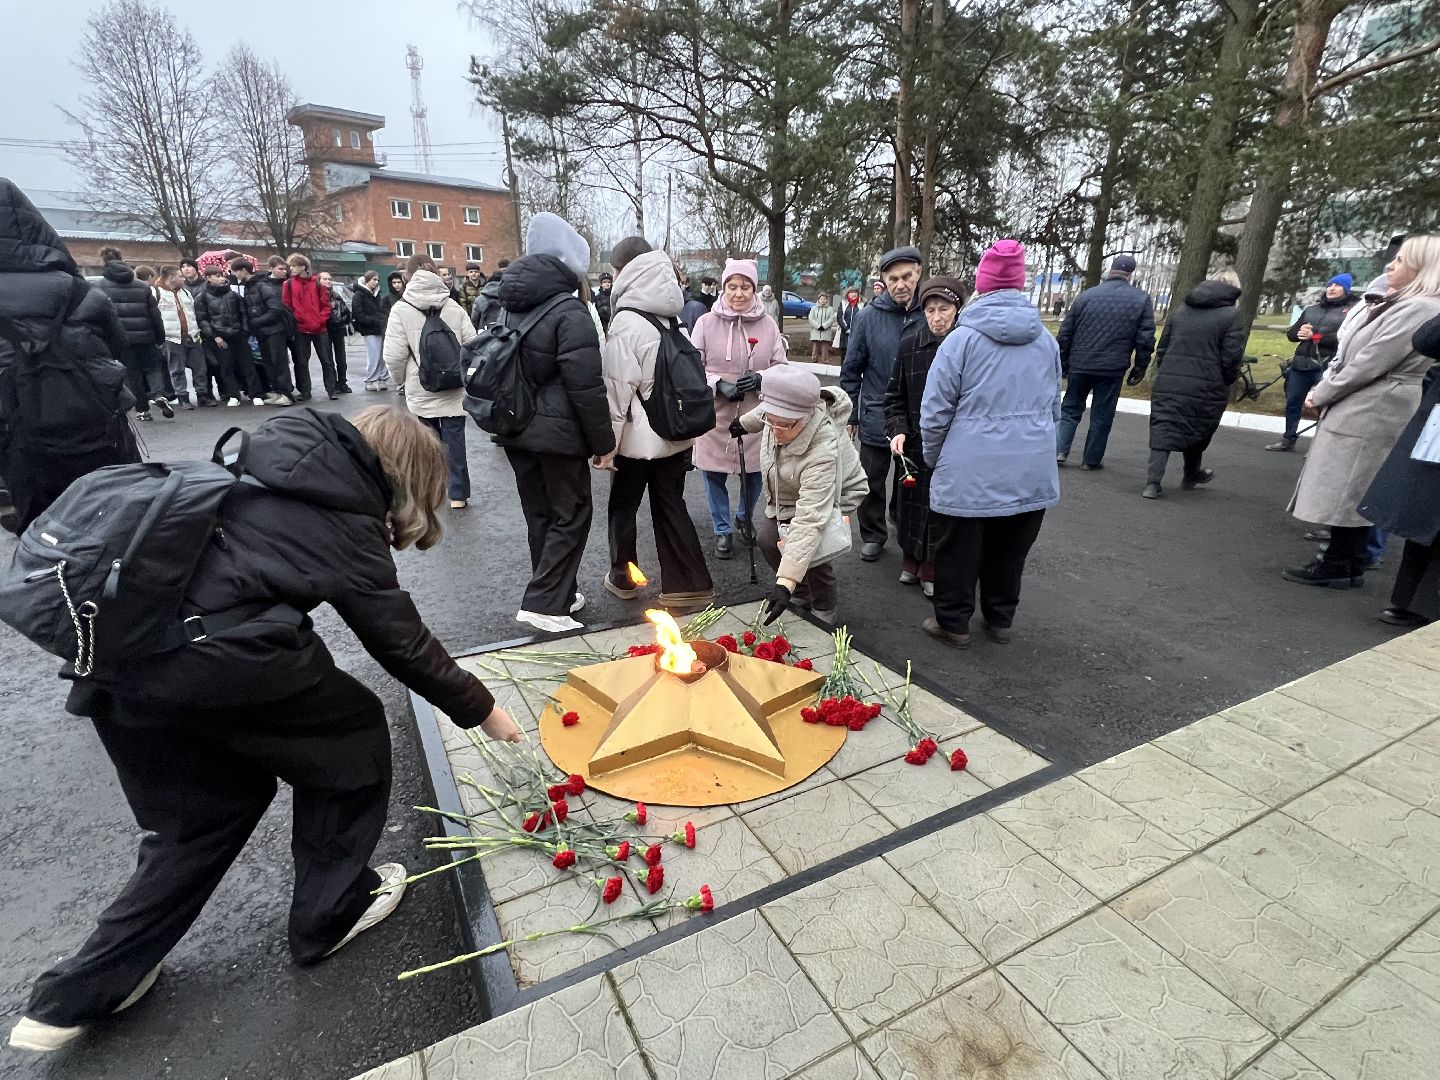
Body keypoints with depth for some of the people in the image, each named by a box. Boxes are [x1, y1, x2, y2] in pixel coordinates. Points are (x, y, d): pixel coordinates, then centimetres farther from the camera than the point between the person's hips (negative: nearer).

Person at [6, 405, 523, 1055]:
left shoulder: (266, 451, 15)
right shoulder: (346, 526, -4)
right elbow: (403, 644, 1)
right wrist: (479, 709, 13)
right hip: (214, 662, -8)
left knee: (206, 806, 24)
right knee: (350, 735, 14)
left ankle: (78, 994, 33)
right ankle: (330, 914, 29)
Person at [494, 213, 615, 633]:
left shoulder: (507, 305, 10)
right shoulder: (569, 311, -14)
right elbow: (586, 388, -18)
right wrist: (603, 442, -10)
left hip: (514, 429, 8)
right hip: (557, 432, -8)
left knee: (539, 515, 15)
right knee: (571, 515, 3)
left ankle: (557, 594, 26)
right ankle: (544, 603, 0)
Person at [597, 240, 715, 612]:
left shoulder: (626, 322, -14)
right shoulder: (671, 317, 6)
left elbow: (618, 390, -15)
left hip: (639, 437, -6)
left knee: (622, 507, 13)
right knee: (670, 506, 11)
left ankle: (622, 578, 29)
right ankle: (689, 586, 11)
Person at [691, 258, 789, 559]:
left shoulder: (768, 325, 0)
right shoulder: (706, 322, -4)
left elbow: (781, 366, 5)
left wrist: (759, 378, -15)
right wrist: (719, 385, -19)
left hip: (755, 414, 1)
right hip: (716, 414, -1)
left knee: (754, 472, 13)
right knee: (715, 475, 6)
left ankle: (745, 517, 42)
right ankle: (723, 531, 25)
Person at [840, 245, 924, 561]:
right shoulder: (868, 317, -4)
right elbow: (851, 369, 1)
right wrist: (850, 414, 1)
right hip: (876, 419, 0)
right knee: (872, 482, 11)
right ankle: (873, 535, 29)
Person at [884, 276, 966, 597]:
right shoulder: (910, 344, 0)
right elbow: (895, 395, 7)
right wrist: (897, 429, -7)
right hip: (916, 446, 2)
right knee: (912, 508, 13)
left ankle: (934, 571, 21)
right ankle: (911, 562, 33)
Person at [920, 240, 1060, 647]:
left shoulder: (962, 339, -9)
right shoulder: (1046, 340, 7)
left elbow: (935, 411, -8)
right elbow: (1053, 408, 17)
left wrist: (932, 458, 8)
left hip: (969, 472, -5)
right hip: (1032, 473, 5)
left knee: (959, 551, 9)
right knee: (1010, 552, 17)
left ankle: (953, 623, 20)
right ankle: (1000, 620, 31)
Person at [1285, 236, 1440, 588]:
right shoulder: (1401, 304, 18)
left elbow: (1368, 364, -19)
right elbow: (1349, 354, 16)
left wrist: (1321, 396, -9)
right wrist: (1323, 389, 4)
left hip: (1370, 414, -10)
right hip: (1361, 410, 10)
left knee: (1347, 493, -4)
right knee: (1353, 494, 13)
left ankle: (1337, 566, 3)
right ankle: (1349, 563, 21)